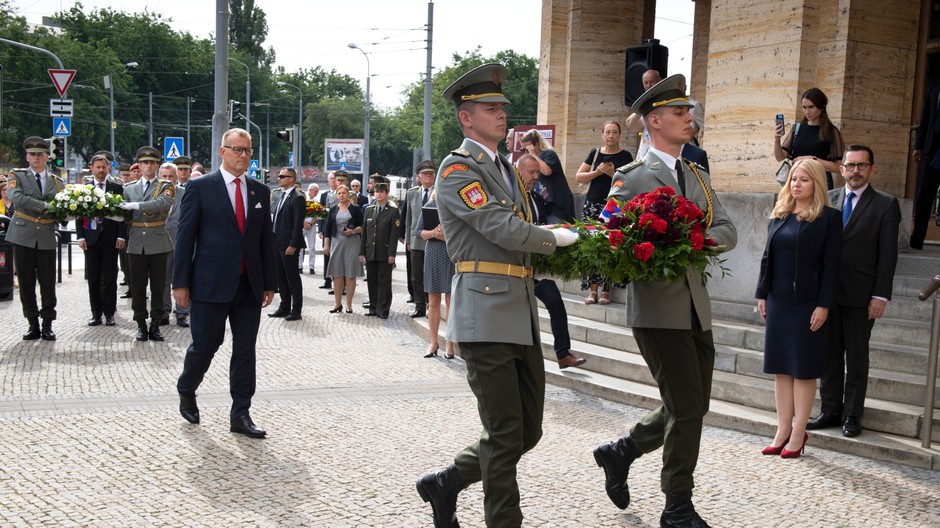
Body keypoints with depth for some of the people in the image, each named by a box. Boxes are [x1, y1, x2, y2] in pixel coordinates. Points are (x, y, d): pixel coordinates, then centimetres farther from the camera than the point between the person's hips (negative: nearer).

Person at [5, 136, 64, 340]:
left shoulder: (57, 182, 10)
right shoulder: (16, 176, 3)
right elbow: (16, 197, -16)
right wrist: (47, 206, -20)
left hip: (46, 238, 1)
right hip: (23, 236, -1)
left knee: (48, 283, 1)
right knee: (26, 283, 4)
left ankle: (47, 325, 10)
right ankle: (33, 324, 13)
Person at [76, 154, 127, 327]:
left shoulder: (117, 188, 4)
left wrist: (121, 236, -6)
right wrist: (80, 236, -3)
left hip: (110, 238, -1)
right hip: (91, 237, 2)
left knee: (109, 278, 1)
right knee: (93, 279, 5)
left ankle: (109, 313, 8)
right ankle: (96, 313, 12)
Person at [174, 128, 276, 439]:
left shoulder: (260, 192, 11)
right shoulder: (200, 187, -2)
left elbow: (266, 240, 12)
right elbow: (185, 237, -4)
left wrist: (269, 283, 9)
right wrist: (181, 283, -7)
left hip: (249, 286, 4)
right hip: (211, 284, -4)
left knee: (245, 351, 5)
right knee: (205, 345, 5)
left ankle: (240, 415, 13)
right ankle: (186, 392, 33)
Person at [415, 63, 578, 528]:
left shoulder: (505, 169, 21)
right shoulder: (458, 169, -7)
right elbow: (503, 228, -16)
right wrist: (558, 238, -2)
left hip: (522, 315, 9)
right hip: (486, 316, -9)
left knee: (528, 431, 13)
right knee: (505, 436, -2)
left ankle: (445, 485, 29)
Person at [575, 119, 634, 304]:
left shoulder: (625, 156, 4)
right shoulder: (595, 153, 12)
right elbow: (578, 177, 8)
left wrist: (612, 173, -13)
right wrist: (597, 172, -6)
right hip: (592, 206, 3)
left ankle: (606, 290, -2)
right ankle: (592, 289, 1)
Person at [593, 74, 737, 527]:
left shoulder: (698, 177, 16)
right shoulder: (631, 177, -5)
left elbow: (727, 230, 7)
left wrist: (701, 239, -14)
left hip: (696, 308, 7)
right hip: (657, 308, -7)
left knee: (693, 405, 13)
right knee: (687, 408, -3)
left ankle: (621, 452, 34)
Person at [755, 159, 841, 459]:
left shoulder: (828, 218, -6)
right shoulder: (779, 215, 10)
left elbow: (832, 265, -10)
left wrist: (824, 305, -15)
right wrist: (762, 294, 8)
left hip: (808, 304, -5)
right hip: (778, 302, 5)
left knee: (803, 369, 2)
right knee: (781, 368, 9)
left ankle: (798, 434, 10)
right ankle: (783, 430, 16)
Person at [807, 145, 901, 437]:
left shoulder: (885, 204, 0)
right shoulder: (828, 199, 9)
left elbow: (888, 253, -4)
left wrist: (881, 295, -10)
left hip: (861, 294, -3)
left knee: (857, 357, 6)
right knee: (830, 354, 9)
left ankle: (851, 415, 14)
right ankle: (830, 410, 19)